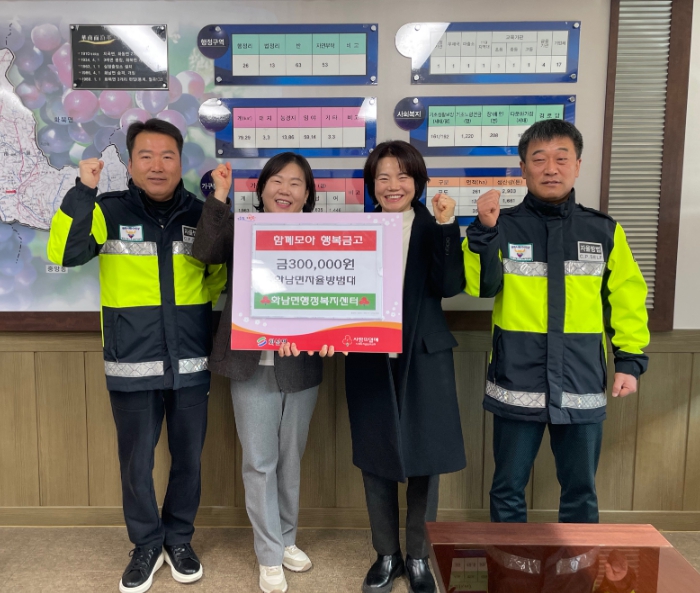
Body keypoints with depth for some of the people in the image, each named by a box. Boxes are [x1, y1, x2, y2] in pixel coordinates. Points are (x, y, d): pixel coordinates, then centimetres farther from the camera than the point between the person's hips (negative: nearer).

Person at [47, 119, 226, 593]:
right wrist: (83, 191, -21)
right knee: (136, 463, 12)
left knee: (188, 459, 14)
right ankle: (147, 545, 34)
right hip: (132, 367, -1)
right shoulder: (110, 211, -3)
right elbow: (63, 254, -17)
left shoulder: (202, 214, 3)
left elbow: (224, 275, 13)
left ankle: (179, 539, 37)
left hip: (191, 365, 2)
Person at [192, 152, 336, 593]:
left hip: (302, 366, 2)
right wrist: (218, 198, -22)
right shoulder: (241, 230, 1)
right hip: (253, 364, -1)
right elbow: (205, 252, -17)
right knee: (260, 462, 6)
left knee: (291, 459, 16)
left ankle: (286, 540, 37)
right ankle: (270, 557, 23)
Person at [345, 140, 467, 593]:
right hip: (370, 361, 1)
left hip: (424, 358, -1)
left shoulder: (433, 228, 1)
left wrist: (447, 226, -20)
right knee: (375, 458, 10)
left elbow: (449, 286, -13)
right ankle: (386, 555, 30)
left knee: (425, 459, 7)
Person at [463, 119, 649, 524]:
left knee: (581, 491, 17)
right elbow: (480, 286, -13)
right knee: (509, 489, 13)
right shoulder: (504, 226, -1)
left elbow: (627, 298, 8)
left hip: (582, 387, 2)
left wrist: (630, 359, 2)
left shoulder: (604, 231, 3)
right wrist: (484, 231, -23)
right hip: (517, 387, -1)